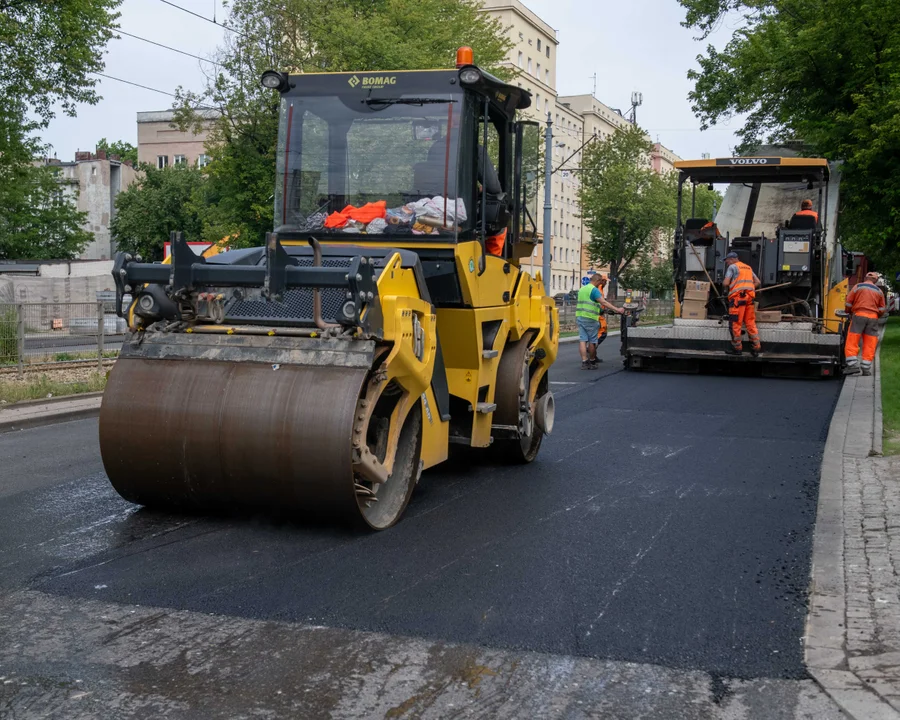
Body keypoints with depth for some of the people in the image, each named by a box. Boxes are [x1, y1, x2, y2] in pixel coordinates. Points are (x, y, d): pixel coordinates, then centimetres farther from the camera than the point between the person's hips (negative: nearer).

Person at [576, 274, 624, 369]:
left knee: (582, 340, 2)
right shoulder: (594, 290, -11)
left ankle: (584, 361, -4)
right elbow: (603, 302, -21)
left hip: (580, 317, 8)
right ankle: (592, 362, 13)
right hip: (590, 319, -8)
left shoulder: (582, 289, 16)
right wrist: (617, 310, -23)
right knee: (592, 341, 4)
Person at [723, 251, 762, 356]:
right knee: (751, 323, 6)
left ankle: (737, 348, 2)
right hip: (750, 296, 7)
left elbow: (725, 283, -6)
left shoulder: (732, 267, 2)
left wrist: (726, 290, 12)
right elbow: (757, 282, 21)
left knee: (736, 324, -1)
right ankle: (756, 347, 2)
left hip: (738, 297, -7)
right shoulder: (748, 267, 23)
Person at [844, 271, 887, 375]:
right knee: (869, 345, 4)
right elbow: (882, 310, 13)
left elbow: (848, 303, 3)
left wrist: (849, 312, 22)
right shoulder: (879, 291, 14)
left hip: (859, 316, -3)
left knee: (852, 342, -2)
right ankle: (866, 369, 3)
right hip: (873, 318, 3)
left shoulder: (858, 287, 5)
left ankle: (853, 365, -12)